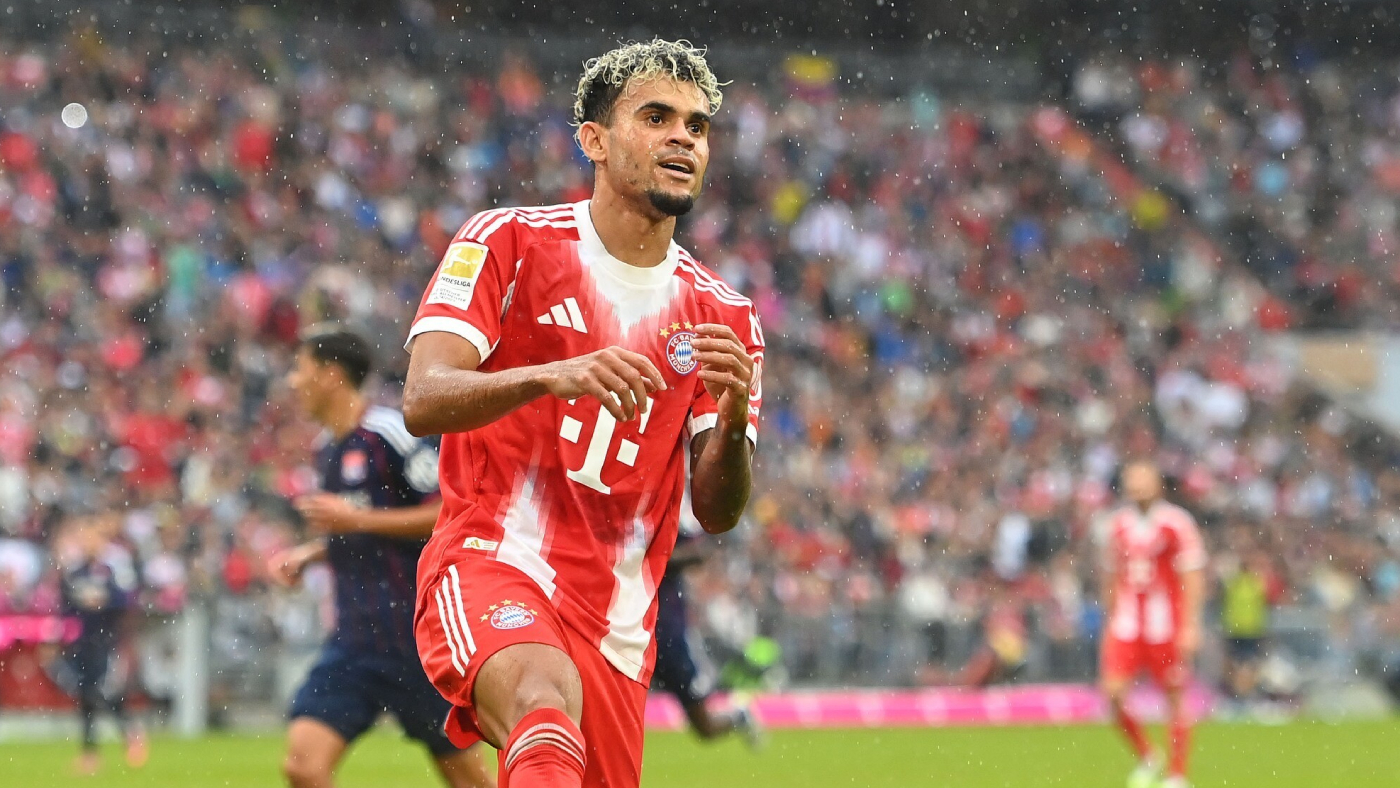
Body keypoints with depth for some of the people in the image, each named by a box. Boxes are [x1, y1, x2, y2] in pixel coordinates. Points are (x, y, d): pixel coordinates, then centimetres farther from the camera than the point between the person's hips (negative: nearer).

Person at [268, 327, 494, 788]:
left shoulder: (389, 433, -11)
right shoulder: (330, 449, 15)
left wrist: (357, 520, -18)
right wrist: (307, 555, 13)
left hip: (414, 635, -7)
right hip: (354, 638, 7)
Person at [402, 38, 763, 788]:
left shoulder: (723, 318, 13)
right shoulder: (510, 242, 2)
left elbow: (716, 512, 5)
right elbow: (421, 401, -11)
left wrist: (733, 418, -17)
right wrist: (552, 375, -28)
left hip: (615, 629, 6)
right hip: (489, 562, -6)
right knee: (548, 701, -34)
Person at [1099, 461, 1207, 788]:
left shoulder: (1176, 522, -6)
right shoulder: (1118, 524, 10)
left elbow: (1193, 577, -7)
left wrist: (1191, 626, -12)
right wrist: (1112, 617, 18)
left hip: (1167, 624, -4)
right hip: (1127, 623, 4)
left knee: (1175, 698, 1)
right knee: (1113, 693, -7)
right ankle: (1145, 759, 13)